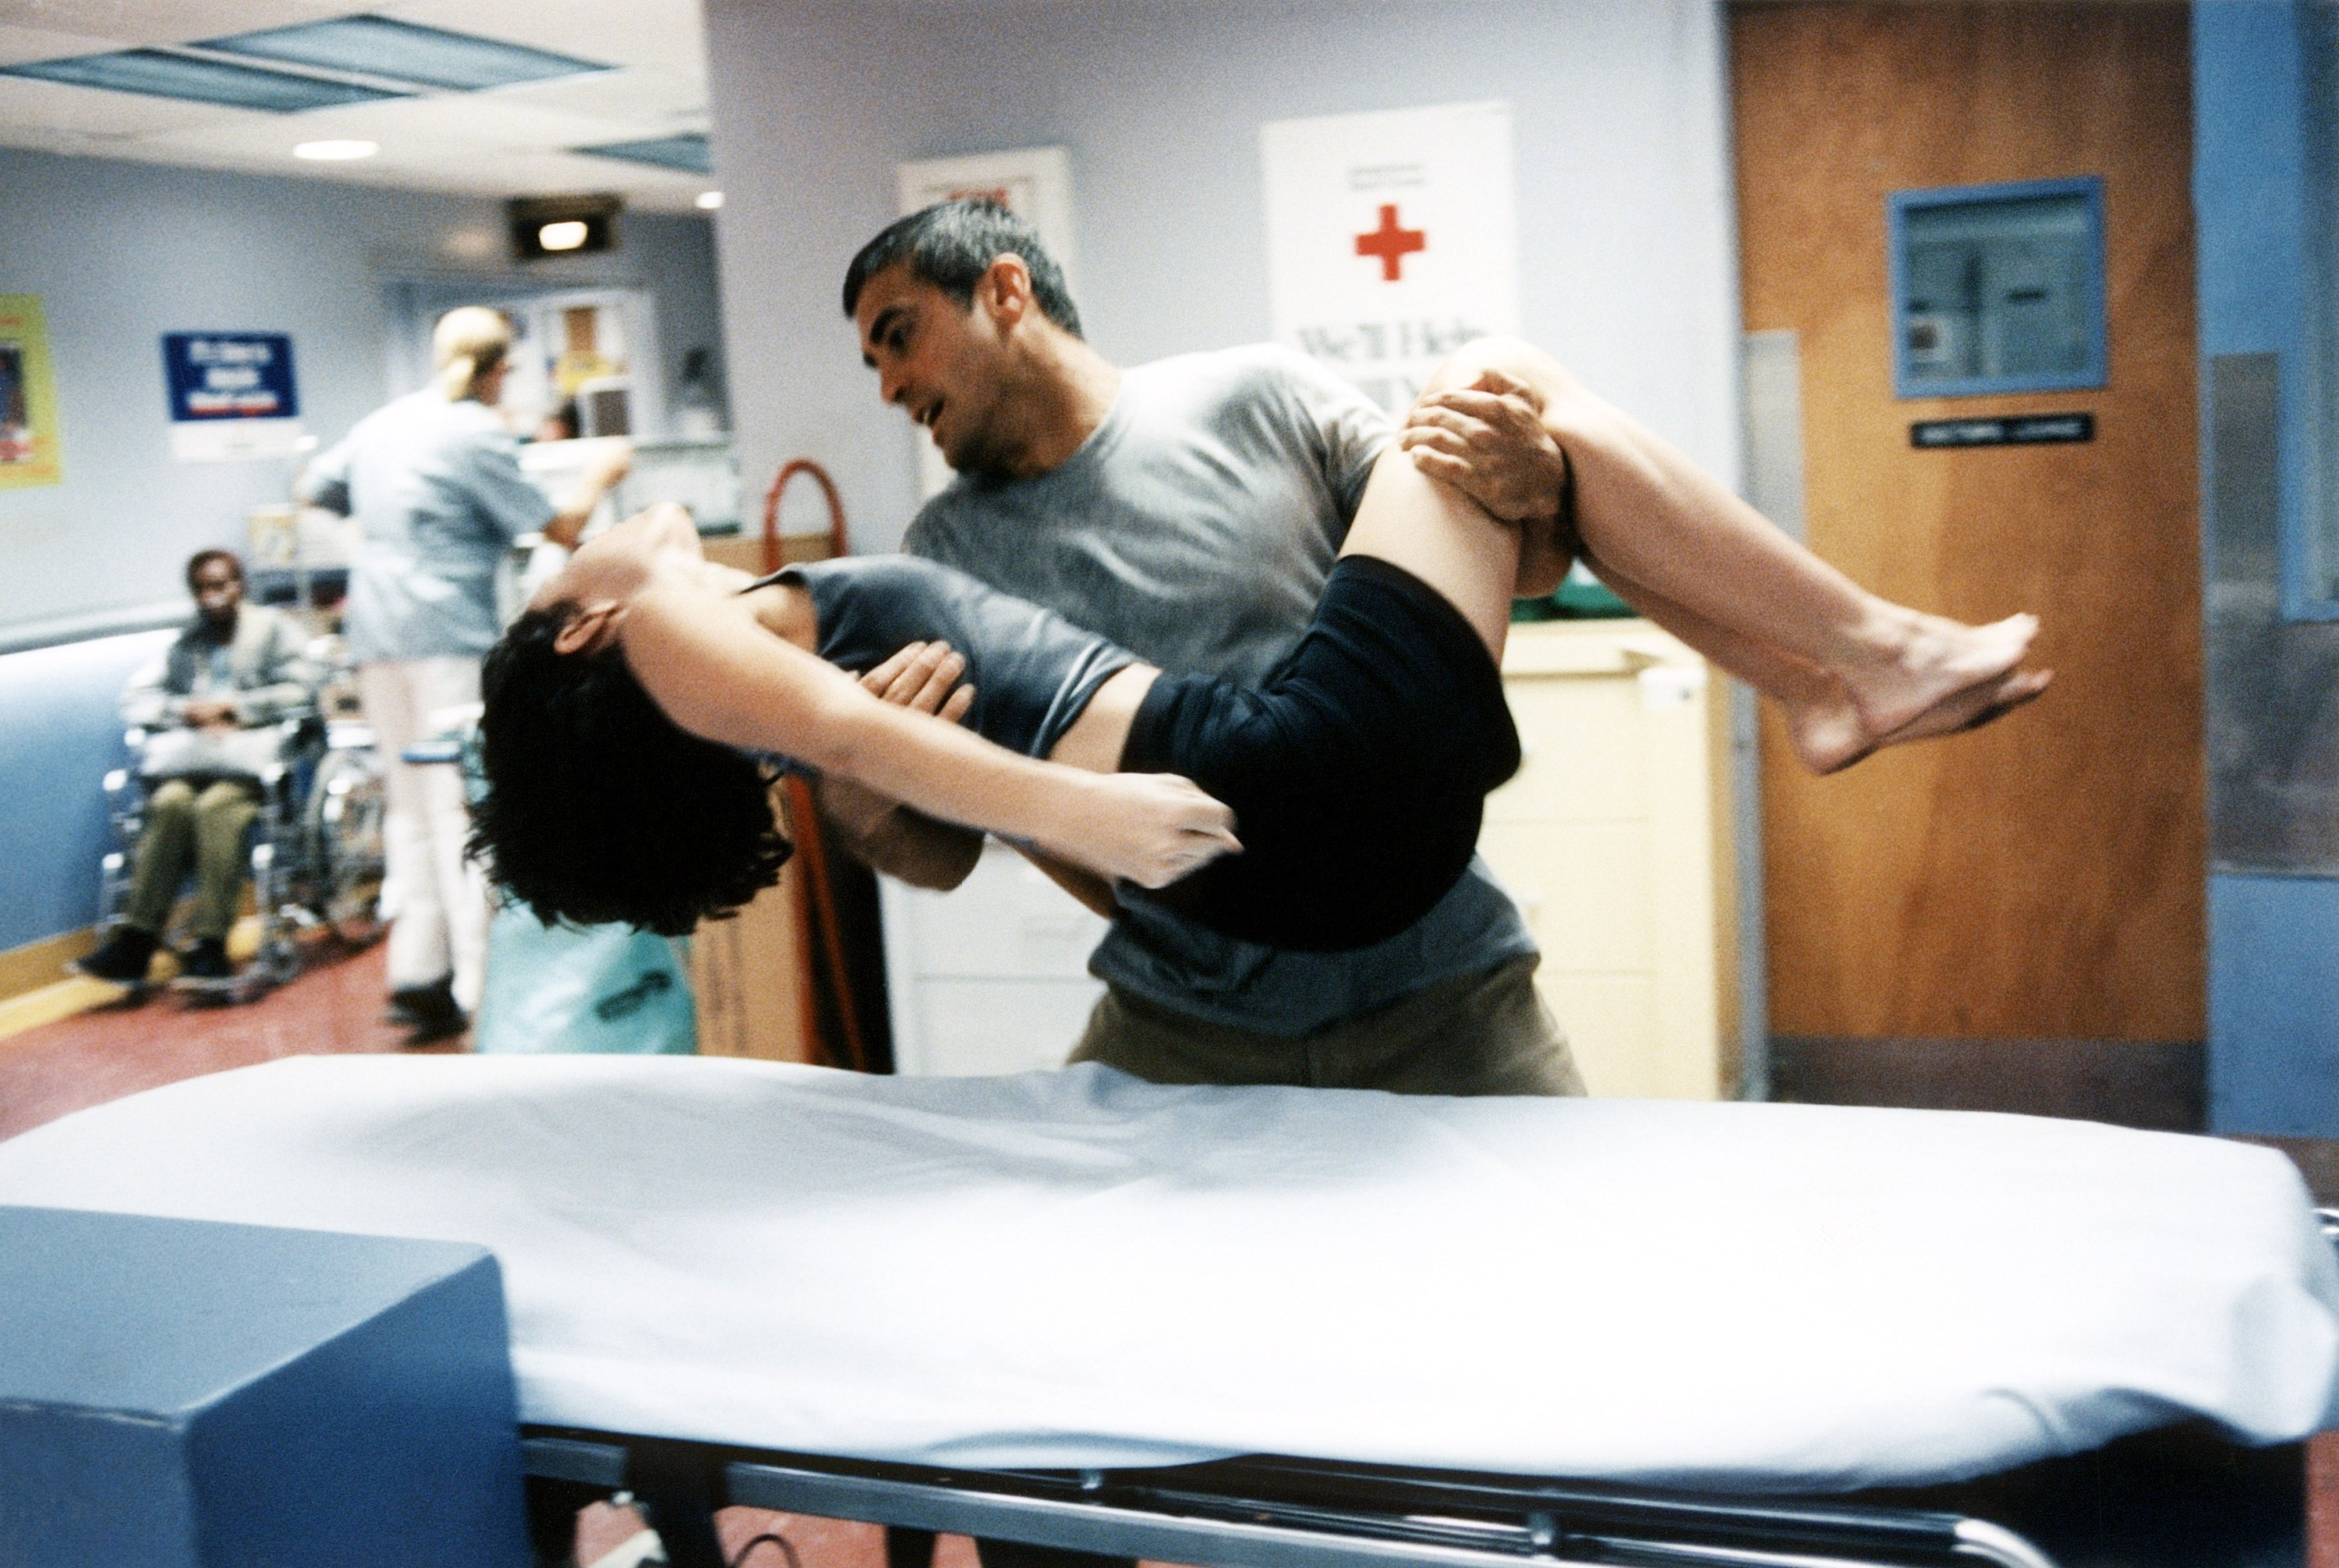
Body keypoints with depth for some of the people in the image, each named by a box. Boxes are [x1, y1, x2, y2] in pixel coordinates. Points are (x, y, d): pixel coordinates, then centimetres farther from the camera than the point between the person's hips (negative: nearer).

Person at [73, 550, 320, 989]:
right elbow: (136, 701, 17)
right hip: (188, 755, 3)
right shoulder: (185, 644, 26)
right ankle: (135, 940, -35)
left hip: (252, 758, -3)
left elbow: (298, 692, 2)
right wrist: (188, 711, -3)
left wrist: (230, 707, -6)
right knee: (171, 802, -31)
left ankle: (209, 944, -38)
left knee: (215, 804, -34)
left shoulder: (274, 628, 16)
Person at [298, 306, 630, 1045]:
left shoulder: (383, 423, 14)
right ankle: (481, 989, -6)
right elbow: (560, 528, -5)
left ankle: (418, 974, 15)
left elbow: (314, 487, 27)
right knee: (464, 805, -6)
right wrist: (602, 478, 13)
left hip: (376, 629, 7)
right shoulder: (478, 435, -7)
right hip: (448, 631, -7)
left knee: (410, 802, 13)